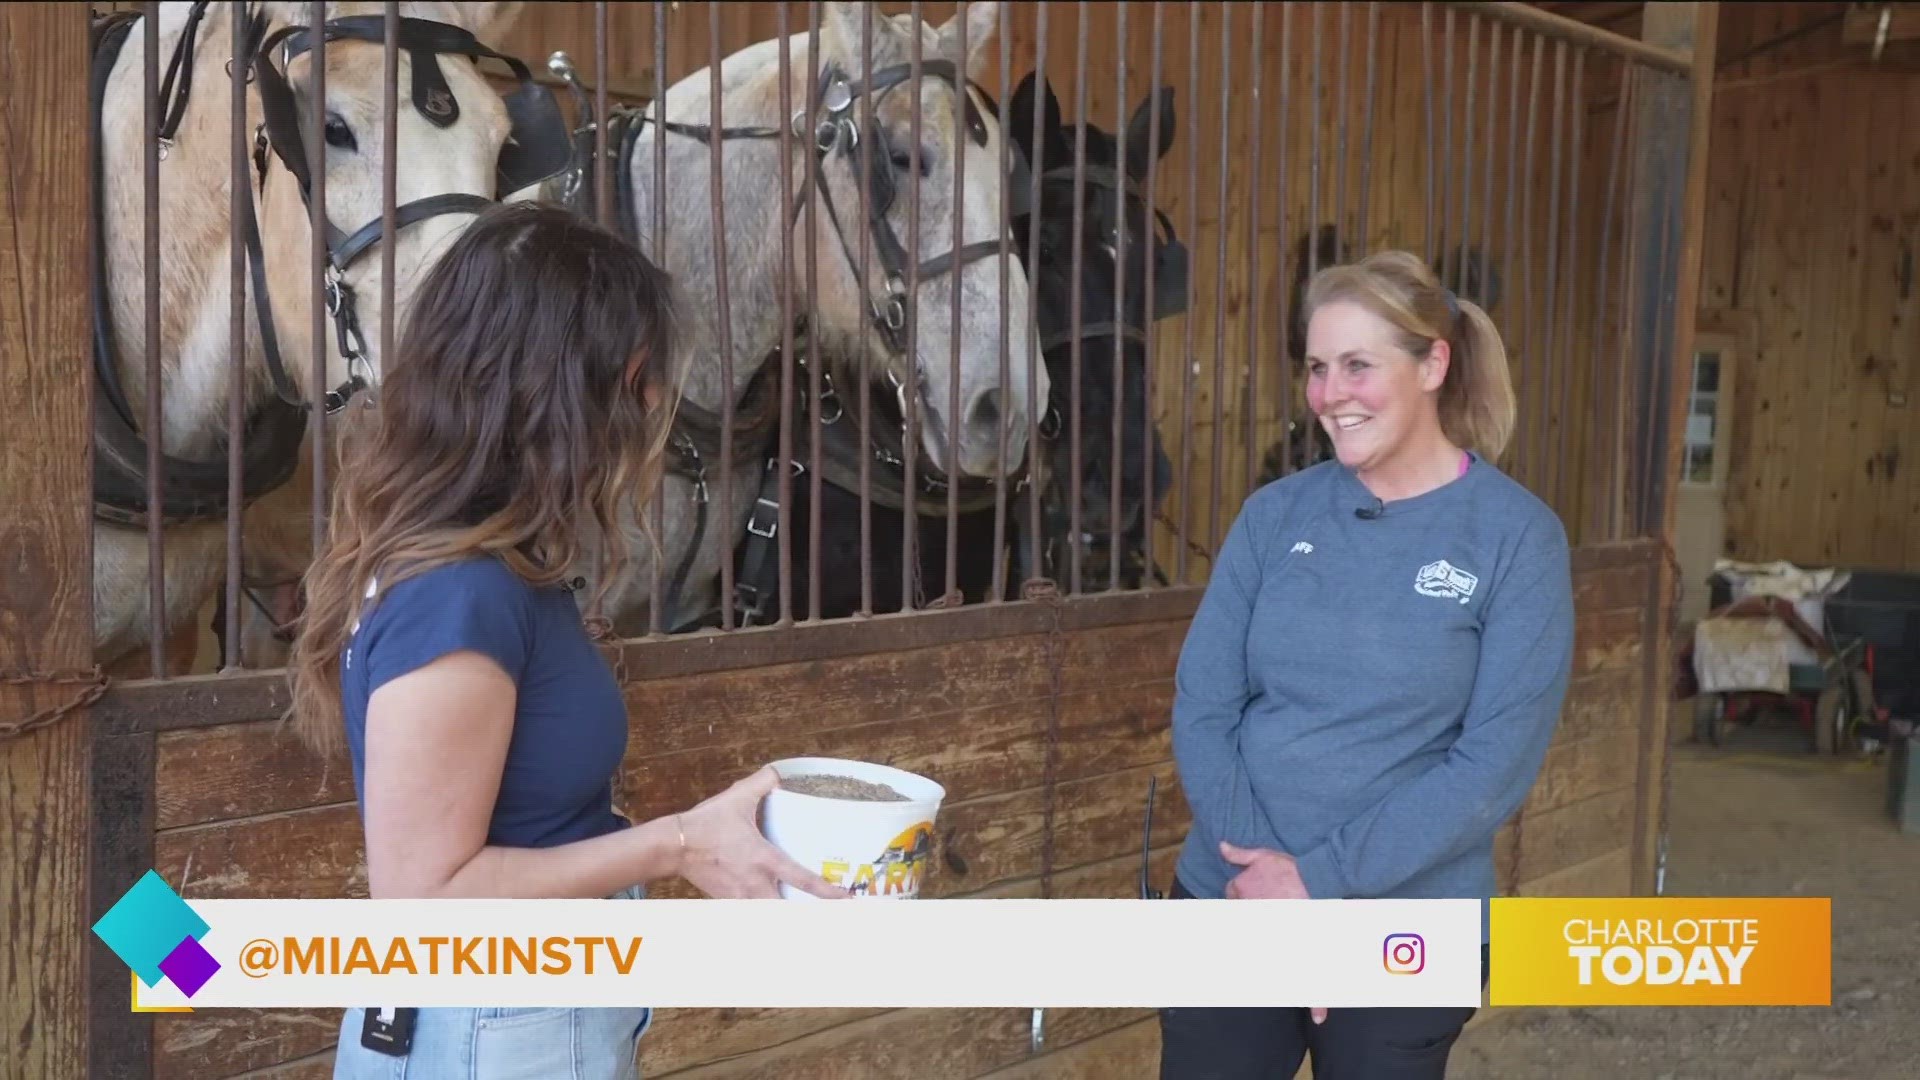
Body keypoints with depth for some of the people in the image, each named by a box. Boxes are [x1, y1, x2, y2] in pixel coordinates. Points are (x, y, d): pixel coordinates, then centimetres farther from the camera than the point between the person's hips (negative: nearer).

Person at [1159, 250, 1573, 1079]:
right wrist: (1268, 879, -12)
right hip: (1229, 902, 2)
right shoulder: (1275, 513, 1)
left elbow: (1498, 761, -12)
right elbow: (1201, 707, -1)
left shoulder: (1516, 536, -7)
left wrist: (1321, 880, -16)